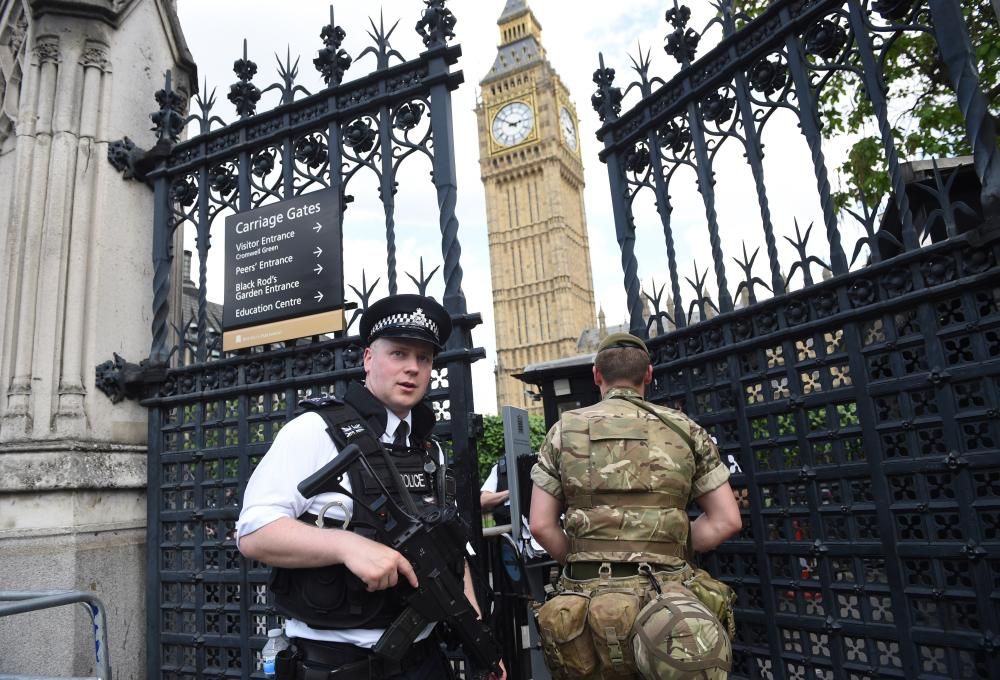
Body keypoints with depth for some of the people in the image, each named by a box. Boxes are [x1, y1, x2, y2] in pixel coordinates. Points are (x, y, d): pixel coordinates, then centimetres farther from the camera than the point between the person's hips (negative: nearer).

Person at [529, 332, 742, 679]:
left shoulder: (565, 430, 3)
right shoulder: (684, 430, 5)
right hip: (666, 598, 0)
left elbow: (541, 525, -1)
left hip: (591, 596, 0)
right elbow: (727, 520, 4)